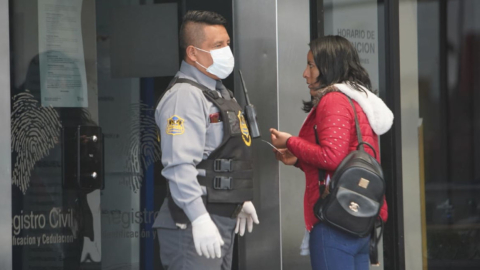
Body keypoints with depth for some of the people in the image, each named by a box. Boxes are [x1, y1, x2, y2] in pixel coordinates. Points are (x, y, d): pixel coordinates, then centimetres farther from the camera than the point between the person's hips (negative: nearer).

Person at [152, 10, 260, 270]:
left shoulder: (219, 92, 18)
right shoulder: (185, 96, -16)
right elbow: (180, 166, -25)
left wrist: (241, 200, 28)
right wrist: (199, 219, -32)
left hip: (223, 219, 10)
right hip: (194, 225, -10)